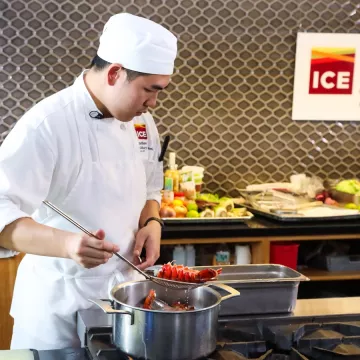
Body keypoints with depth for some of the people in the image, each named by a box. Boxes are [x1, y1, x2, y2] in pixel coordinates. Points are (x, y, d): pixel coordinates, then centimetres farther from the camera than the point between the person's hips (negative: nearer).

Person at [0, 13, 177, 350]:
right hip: (60, 298, -6)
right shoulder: (47, 124, -21)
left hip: (125, 287, 6)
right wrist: (65, 243, -40)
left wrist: (151, 223, -6)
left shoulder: (142, 122, 2)